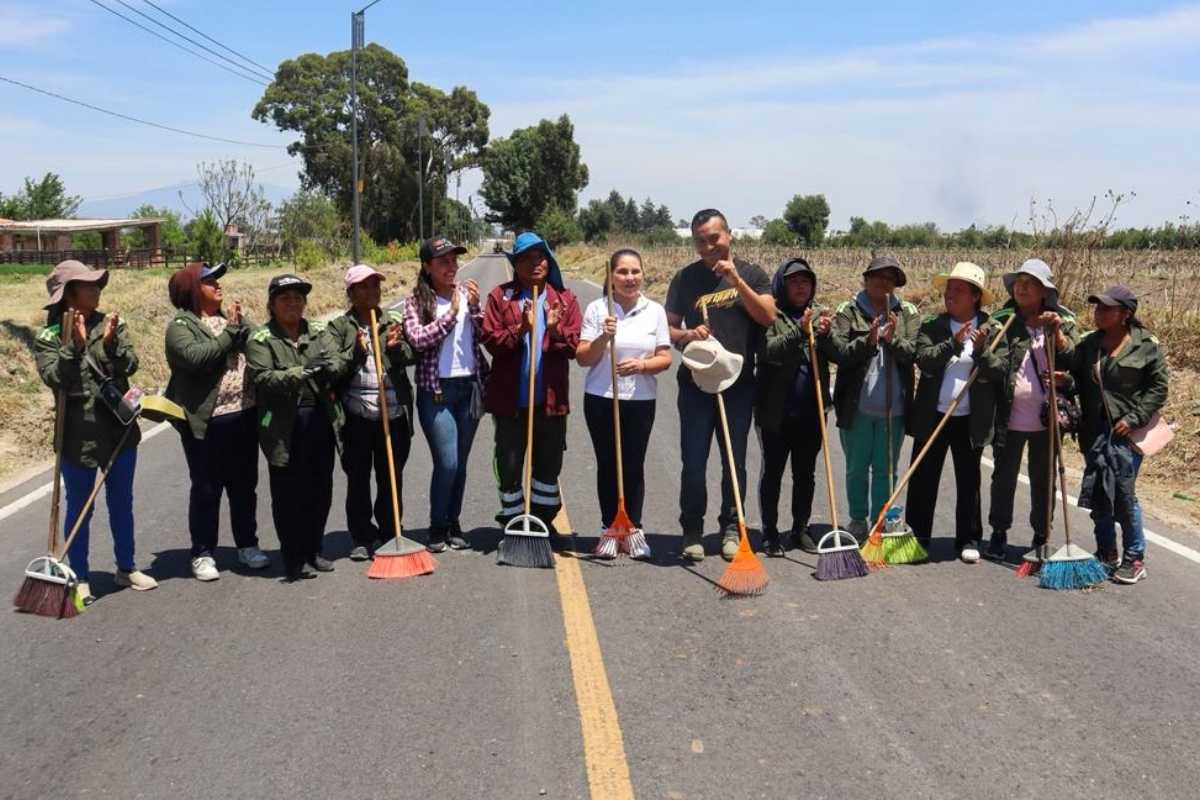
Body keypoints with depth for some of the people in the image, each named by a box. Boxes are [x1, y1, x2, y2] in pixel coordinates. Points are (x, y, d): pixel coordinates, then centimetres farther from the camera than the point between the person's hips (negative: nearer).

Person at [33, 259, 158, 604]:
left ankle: (126, 568, 31)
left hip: (120, 430, 3)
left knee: (122, 504, 16)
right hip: (78, 437, -3)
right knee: (79, 509, 7)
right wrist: (74, 346, -30)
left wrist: (110, 343, -28)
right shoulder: (48, 337, -6)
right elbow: (54, 378, -19)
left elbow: (130, 365, -10)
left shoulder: (111, 324, 2)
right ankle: (80, 578, 20)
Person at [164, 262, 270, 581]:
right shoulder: (180, 326, -6)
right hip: (206, 421, -6)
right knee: (207, 489, 2)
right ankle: (203, 553, 13)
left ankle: (247, 545, 28)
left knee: (245, 485, 14)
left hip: (244, 415, 6)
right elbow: (196, 356, -24)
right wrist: (229, 333, -16)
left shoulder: (232, 317, 15)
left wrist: (241, 325, -8)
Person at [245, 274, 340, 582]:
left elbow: (339, 367, 4)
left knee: (321, 491, 11)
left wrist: (329, 371, -20)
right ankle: (293, 559, 10)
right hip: (285, 426, -5)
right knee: (289, 495, 0)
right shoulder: (261, 339, -2)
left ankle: (313, 551, 26)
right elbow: (263, 378, -15)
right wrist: (302, 372, -28)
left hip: (320, 420, 5)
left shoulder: (319, 333, 12)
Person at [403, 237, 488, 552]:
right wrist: (451, 312, -17)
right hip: (436, 391, -3)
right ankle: (437, 526, 9)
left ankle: (454, 523, 24)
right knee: (447, 463, -9)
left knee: (460, 463, 10)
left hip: (469, 388, 4)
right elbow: (418, 340, -17)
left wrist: (474, 306, -12)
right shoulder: (416, 301, -3)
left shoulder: (467, 294, 7)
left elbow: (485, 337, 2)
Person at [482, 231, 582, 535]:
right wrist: (521, 329, -22)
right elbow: (491, 341, -7)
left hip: (551, 398, 1)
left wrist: (555, 330, -20)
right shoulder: (499, 296, 2)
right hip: (510, 398, -1)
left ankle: (544, 522, 29)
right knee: (509, 465, 7)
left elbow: (573, 346, -1)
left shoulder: (565, 298, 6)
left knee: (549, 465, 12)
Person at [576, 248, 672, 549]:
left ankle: (633, 529, 13)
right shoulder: (597, 309, 0)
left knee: (634, 465, 3)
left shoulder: (655, 311, 4)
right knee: (607, 464, 6)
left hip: (641, 400, 1)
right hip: (601, 399, -1)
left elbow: (665, 358, 3)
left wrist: (642, 365, -16)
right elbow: (582, 358, -1)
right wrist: (603, 338, -18)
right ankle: (609, 528, 17)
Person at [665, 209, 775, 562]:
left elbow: (767, 316, -8)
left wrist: (736, 280, -16)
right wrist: (687, 335, -14)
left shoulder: (751, 274, 5)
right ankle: (692, 532, 12)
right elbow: (668, 327, 8)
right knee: (693, 462, -1)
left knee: (735, 462, 7)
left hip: (739, 383, 0)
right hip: (695, 383, 0)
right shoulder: (686, 278, 7)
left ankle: (731, 529, 20)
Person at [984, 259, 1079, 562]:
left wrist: (1057, 334, -17)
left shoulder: (1064, 322, 3)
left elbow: (1073, 361, -4)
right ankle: (999, 534, 23)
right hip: (1010, 417, 0)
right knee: (1004, 477, 9)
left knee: (1043, 480, 11)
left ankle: (1041, 537, 25)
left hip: (1046, 418, 0)